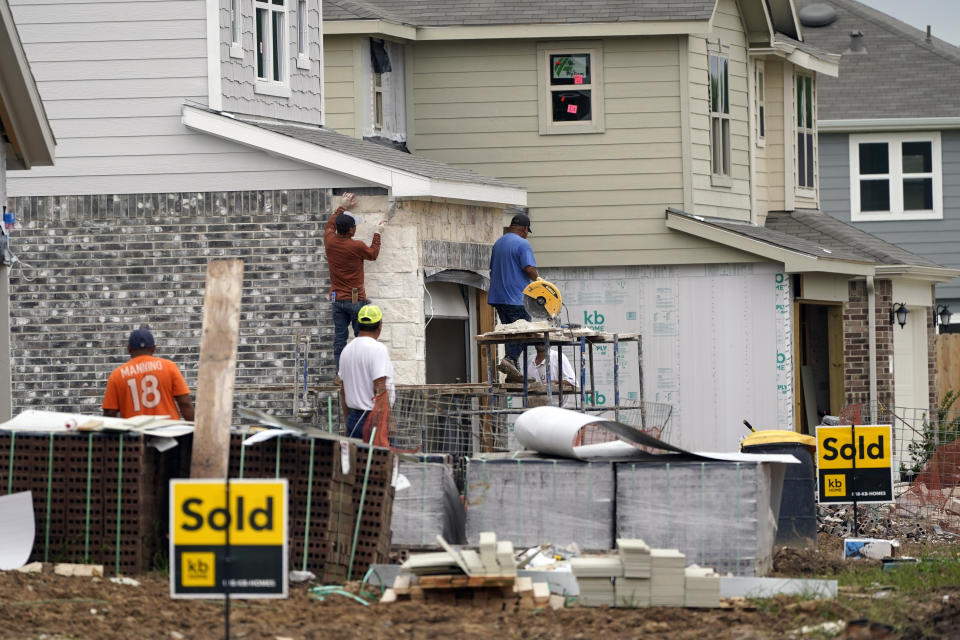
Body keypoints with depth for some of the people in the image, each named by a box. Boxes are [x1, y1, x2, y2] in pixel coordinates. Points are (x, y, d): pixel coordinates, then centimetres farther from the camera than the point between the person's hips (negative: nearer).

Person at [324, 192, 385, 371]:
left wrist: (342, 208, 31)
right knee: (361, 336, 0)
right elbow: (373, 254, 6)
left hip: (337, 299, 5)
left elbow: (329, 225, 22)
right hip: (355, 299, -5)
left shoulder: (330, 242, -1)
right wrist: (377, 234, 18)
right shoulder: (356, 246, -14)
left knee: (339, 336, 4)